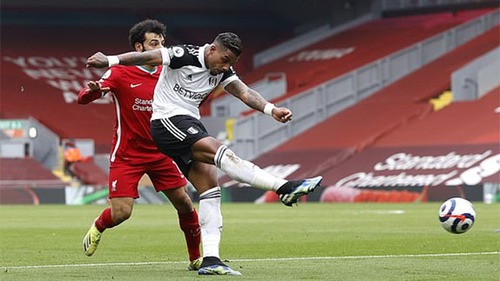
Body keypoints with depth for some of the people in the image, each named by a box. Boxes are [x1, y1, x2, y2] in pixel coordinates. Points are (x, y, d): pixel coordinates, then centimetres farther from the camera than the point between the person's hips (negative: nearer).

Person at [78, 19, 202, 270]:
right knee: (121, 213, -11)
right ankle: (97, 228, 24)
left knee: (185, 204, -3)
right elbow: (82, 99, -13)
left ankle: (196, 258, 13)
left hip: (160, 152, 4)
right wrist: (92, 90, -37)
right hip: (127, 154, -4)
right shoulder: (120, 73, -9)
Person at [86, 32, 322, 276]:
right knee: (221, 152, -25)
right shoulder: (185, 55, -12)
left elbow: (244, 92, -4)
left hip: (191, 127, 9)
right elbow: (148, 56, -17)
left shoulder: (222, 72, 8)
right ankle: (284, 188, -33)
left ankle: (210, 259, -5)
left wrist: (271, 109, -22)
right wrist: (111, 60, -25)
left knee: (210, 188, -3)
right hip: (168, 121, -9)